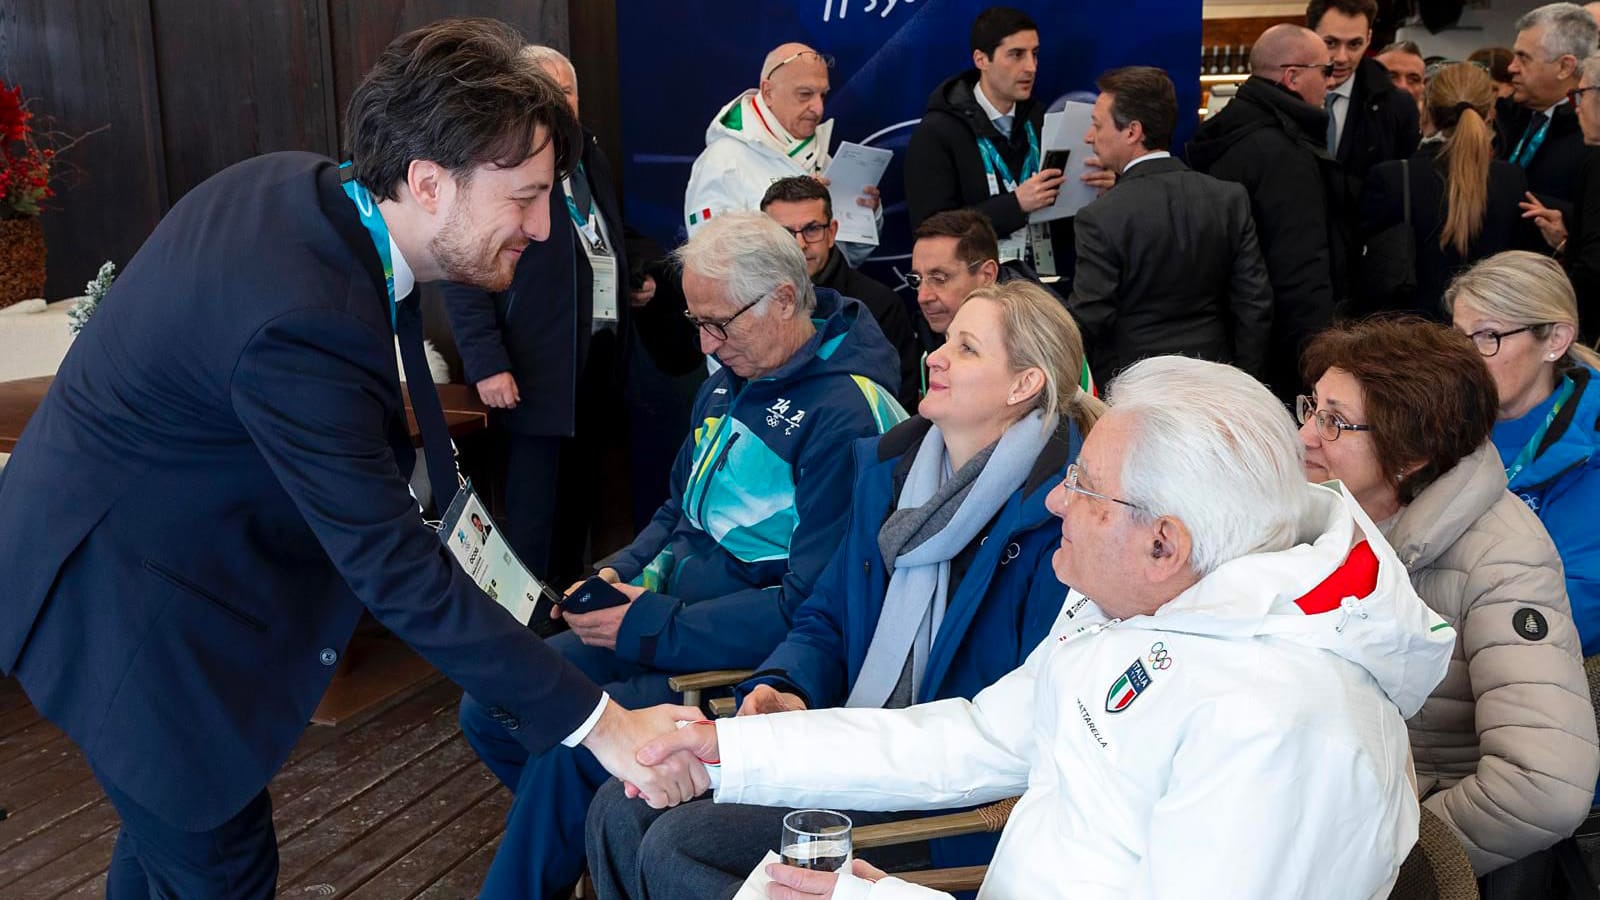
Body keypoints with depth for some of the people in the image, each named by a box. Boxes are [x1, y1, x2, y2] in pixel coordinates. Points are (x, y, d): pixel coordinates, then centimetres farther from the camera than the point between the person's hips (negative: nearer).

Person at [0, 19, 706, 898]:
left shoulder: (295, 181, -8)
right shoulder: (302, 327, -35)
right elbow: (400, 571, -32)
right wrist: (600, 724, -29)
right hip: (125, 601, -9)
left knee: (169, 825, 24)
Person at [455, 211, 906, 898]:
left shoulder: (846, 416, -20)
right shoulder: (730, 376, 8)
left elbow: (813, 606, -23)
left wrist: (654, 627, -21)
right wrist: (621, 572, 1)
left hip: (747, 649, -9)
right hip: (669, 598, 9)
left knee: (568, 742, -24)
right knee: (490, 708, 0)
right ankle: (578, 842, 21)